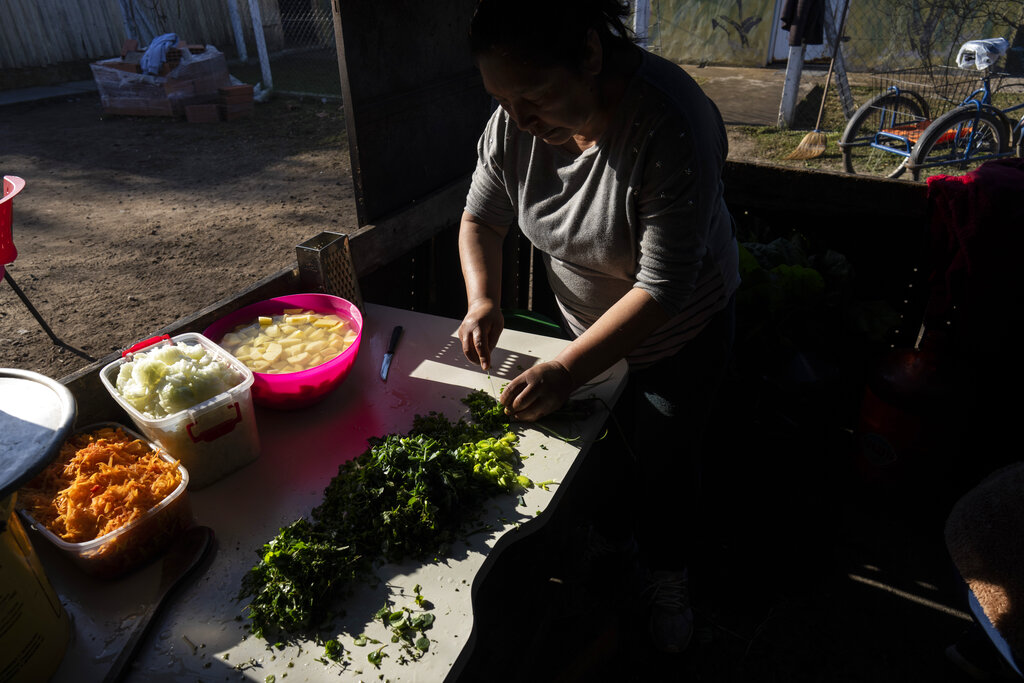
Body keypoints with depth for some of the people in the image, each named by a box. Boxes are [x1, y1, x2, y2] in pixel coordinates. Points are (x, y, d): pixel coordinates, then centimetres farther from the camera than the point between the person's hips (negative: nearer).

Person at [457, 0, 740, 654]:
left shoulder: (669, 124, -35)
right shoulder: (517, 121, -17)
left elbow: (664, 286, -36)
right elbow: (481, 218, -4)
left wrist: (567, 370, -39)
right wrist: (483, 300, -21)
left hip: (680, 329, -4)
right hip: (588, 323, 5)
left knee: (664, 457, 8)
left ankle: (669, 580, 36)